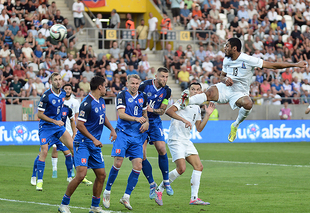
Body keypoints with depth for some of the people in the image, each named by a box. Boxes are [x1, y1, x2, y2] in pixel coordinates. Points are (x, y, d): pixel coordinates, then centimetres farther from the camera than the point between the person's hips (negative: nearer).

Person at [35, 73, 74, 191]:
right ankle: (39, 180, -5)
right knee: (44, 151, -13)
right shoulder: (46, 95, -19)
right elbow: (39, 114, -17)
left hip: (58, 125, 6)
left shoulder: (63, 93, 1)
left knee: (73, 147, 0)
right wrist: (55, 121, -20)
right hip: (46, 127, -6)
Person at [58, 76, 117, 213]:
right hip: (83, 143, -9)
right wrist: (93, 139, -21)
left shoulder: (101, 101, 10)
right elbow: (79, 125, -20)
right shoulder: (87, 103, -18)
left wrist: (112, 129, 19)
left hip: (95, 145, 9)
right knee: (81, 174, -19)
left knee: (101, 175, 7)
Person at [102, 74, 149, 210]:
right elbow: (121, 114, -13)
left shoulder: (143, 97, 13)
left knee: (138, 166, -5)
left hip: (137, 136, 5)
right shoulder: (122, 95, -3)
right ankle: (107, 192, 5)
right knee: (118, 163, -13)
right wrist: (136, 118, -26)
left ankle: (126, 197, 3)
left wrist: (146, 122, 2)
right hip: (123, 133, -5)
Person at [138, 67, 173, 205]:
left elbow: (162, 111, 3)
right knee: (142, 155, -8)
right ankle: (152, 185, 6)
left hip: (155, 122, 2)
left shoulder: (166, 91, -2)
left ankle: (166, 182, 4)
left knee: (162, 149, -12)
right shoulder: (145, 85, -14)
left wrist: (152, 110, -18)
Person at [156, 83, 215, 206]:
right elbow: (169, 111, -20)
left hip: (186, 141, 9)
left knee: (199, 167, -1)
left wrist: (208, 114, 12)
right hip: (175, 139, -9)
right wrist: (184, 119, -28)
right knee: (181, 168, -18)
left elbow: (199, 128, 20)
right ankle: (159, 190, -2)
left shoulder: (197, 109, 19)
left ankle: (194, 198, 0)